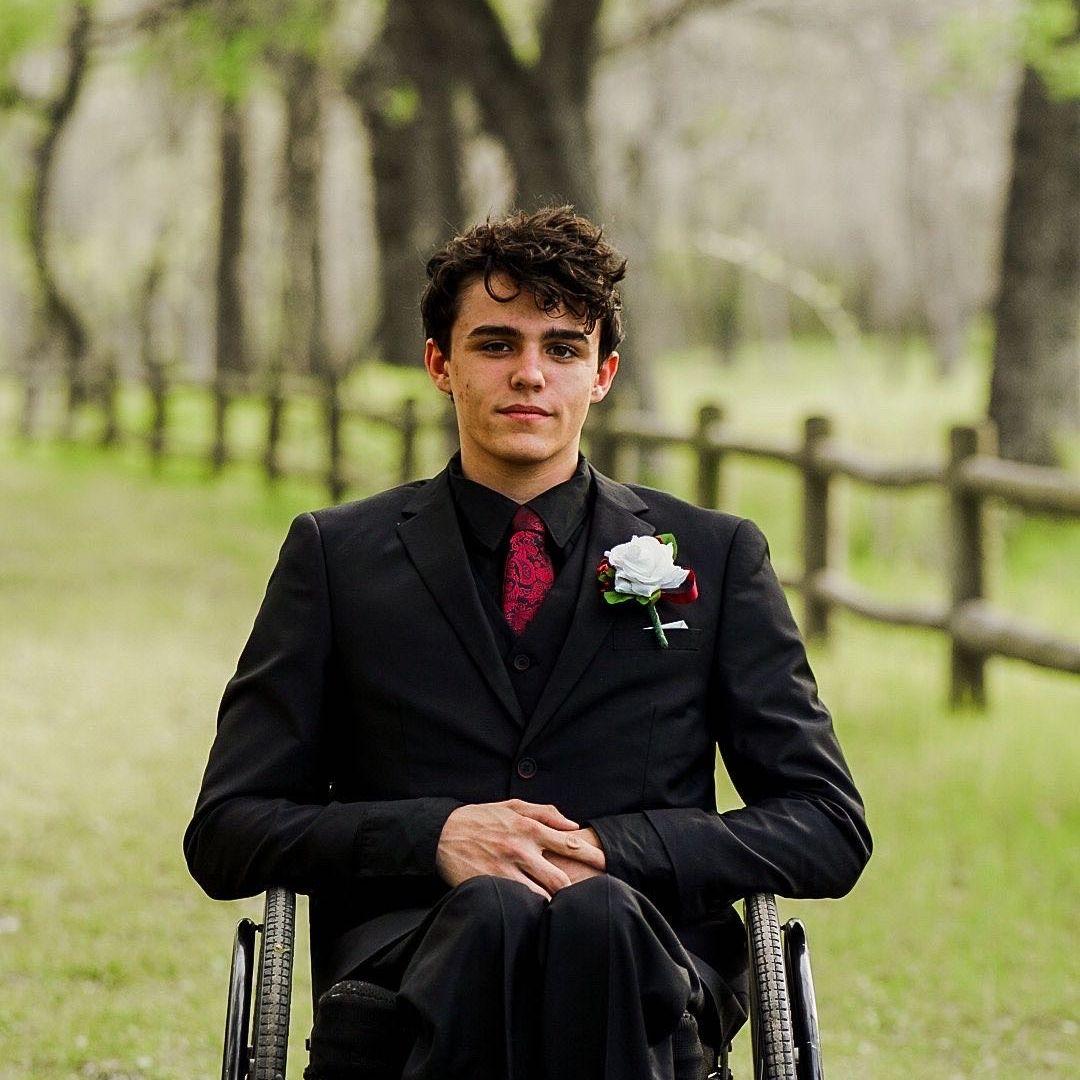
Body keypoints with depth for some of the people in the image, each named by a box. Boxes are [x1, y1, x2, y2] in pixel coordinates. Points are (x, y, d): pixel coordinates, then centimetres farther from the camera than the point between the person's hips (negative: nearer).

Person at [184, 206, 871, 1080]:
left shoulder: (714, 557, 18)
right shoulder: (336, 556, 16)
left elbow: (830, 830, 13)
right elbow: (225, 835, 11)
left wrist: (612, 847, -5)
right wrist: (435, 835, -9)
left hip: (643, 958, 1)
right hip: (407, 965, 0)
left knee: (594, 914, -36)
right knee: (494, 911, -37)